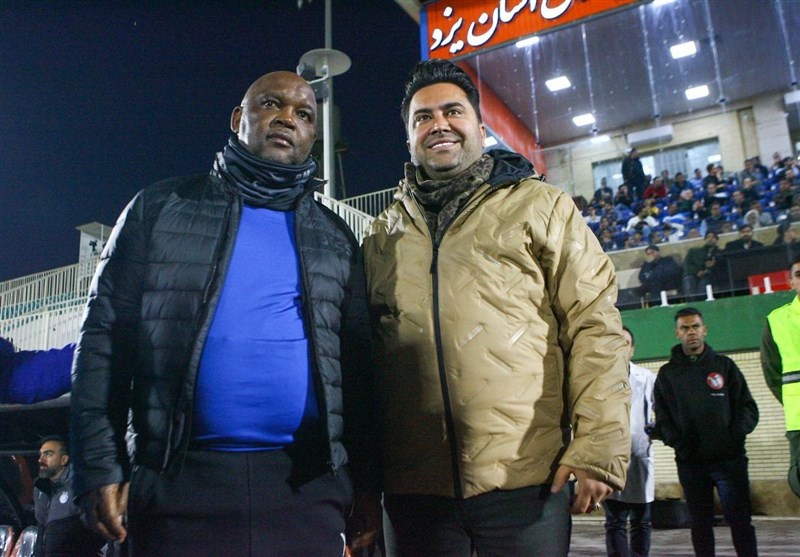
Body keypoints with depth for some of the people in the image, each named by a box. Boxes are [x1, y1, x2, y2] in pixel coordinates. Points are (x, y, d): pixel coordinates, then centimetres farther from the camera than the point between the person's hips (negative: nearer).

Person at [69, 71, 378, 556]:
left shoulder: (336, 238, 12)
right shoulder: (162, 208, 8)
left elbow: (358, 364, 10)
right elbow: (106, 336, 4)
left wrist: (368, 482, 5)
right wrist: (101, 465, -4)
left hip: (307, 487, 2)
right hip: (178, 479, -1)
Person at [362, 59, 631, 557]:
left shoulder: (541, 206, 5)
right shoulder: (383, 234, 13)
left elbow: (595, 327, -1)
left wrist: (597, 448, -9)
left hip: (526, 478, -2)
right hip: (411, 487, 3)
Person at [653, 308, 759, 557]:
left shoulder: (724, 365, 9)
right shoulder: (667, 373, 9)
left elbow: (748, 408, 6)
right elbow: (662, 418, 6)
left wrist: (735, 434, -10)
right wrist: (676, 440, -11)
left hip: (729, 458, -1)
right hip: (690, 462, 1)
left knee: (740, 520, 0)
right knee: (700, 524, 8)